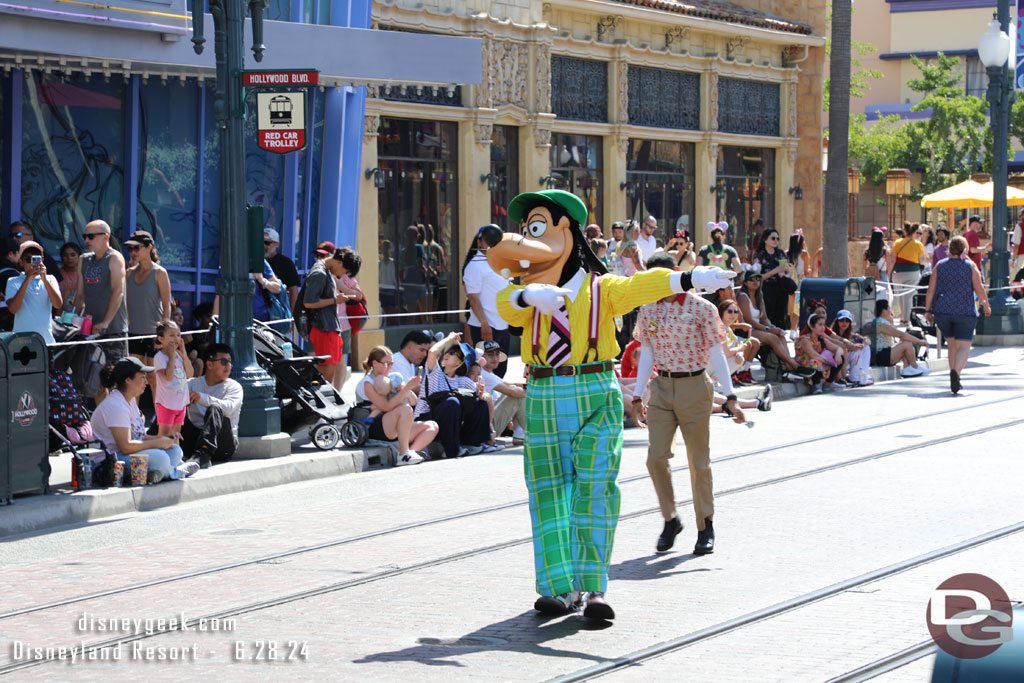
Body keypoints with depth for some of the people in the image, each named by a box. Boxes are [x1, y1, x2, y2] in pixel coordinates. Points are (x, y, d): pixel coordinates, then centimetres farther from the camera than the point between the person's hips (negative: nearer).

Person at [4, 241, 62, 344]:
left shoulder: (50, 279, 11)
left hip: (47, 339, 2)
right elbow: (12, 308, -8)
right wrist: (28, 280, -12)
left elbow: (58, 304, -3)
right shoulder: (13, 282, 7)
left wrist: (44, 279, -12)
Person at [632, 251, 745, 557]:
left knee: (699, 460, 2)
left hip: (694, 387, -3)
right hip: (661, 388, 3)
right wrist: (638, 396, 9)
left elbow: (716, 353, -6)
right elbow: (647, 355, 11)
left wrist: (730, 397, -11)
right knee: (656, 457, -5)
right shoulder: (647, 311, 4)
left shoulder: (701, 308, -7)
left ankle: (705, 527, 14)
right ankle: (670, 519, 13)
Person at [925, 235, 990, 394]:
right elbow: (979, 289, -4)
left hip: (942, 312, 3)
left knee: (952, 345, 19)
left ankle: (955, 381, 18)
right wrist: (986, 305, 11)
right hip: (965, 312, -3)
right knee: (964, 347, -6)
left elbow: (931, 290, 1)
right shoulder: (970, 266, -1)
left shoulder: (939, 266, 6)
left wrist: (928, 310, 5)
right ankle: (955, 372, -33)